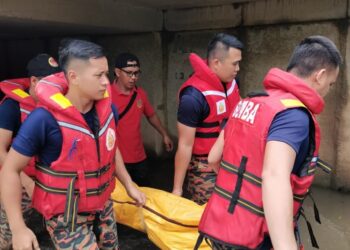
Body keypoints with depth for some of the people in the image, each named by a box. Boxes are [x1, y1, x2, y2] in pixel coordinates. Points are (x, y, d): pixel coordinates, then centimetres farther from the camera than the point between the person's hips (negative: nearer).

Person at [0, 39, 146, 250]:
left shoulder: (108, 109, -7)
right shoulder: (45, 119, -25)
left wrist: (129, 185, 10)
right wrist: (18, 228, -17)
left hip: (103, 206, 6)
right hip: (66, 216, -5)